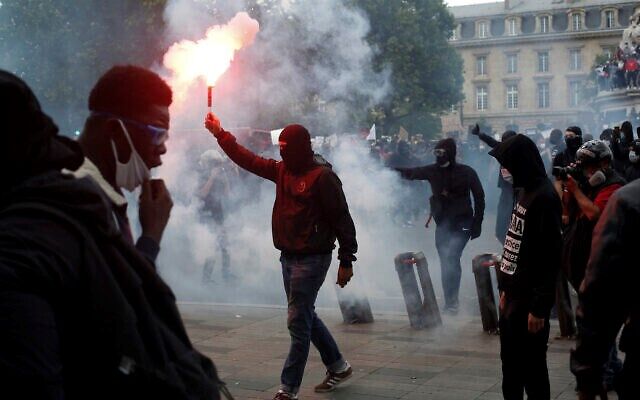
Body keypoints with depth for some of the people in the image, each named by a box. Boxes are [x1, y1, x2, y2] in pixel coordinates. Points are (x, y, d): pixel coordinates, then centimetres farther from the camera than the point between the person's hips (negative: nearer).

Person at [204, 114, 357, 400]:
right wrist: (218, 132, 14)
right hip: (289, 256, 9)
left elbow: (342, 220, -15)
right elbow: (247, 160, 16)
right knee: (305, 318, 17)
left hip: (311, 259, -9)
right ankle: (338, 367, 33)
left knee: (298, 323, -5)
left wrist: (346, 261, -15)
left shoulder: (322, 176, -14)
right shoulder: (282, 170, 10)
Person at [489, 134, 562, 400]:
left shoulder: (544, 197, -17)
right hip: (514, 296, 9)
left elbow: (550, 257, -20)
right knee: (511, 363, 18)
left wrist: (539, 307, -20)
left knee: (531, 366, 1)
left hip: (530, 301, -9)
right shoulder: (525, 191, 11)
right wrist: (506, 290, 16)